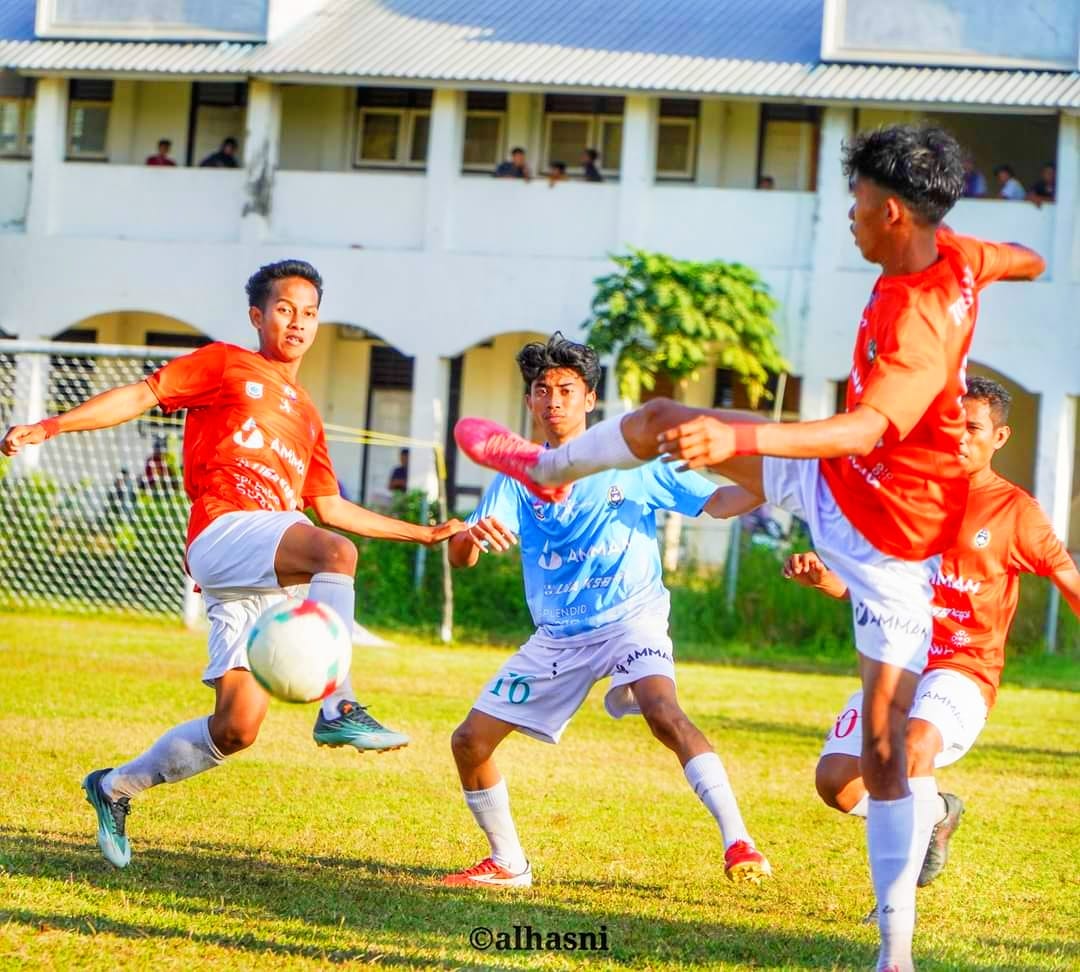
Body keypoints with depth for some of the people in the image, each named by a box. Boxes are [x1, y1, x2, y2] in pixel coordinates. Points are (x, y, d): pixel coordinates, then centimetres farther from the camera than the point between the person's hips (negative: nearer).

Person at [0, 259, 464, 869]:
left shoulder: (307, 416, 30)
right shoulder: (225, 364, 13)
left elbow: (330, 507, 31)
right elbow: (141, 396, 4)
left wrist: (425, 533, 30)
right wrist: (52, 426, -9)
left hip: (272, 581, 6)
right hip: (223, 532, -6)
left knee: (237, 729, -4)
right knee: (337, 553, -34)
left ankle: (116, 788, 15)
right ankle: (338, 709, -37)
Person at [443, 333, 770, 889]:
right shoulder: (518, 478, 4)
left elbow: (717, 502, -7)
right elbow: (458, 557, -7)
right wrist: (473, 536, -32)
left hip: (630, 619, -4)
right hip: (556, 636, 4)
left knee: (661, 709, -33)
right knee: (470, 740, -1)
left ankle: (738, 842, -35)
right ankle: (508, 865, 18)